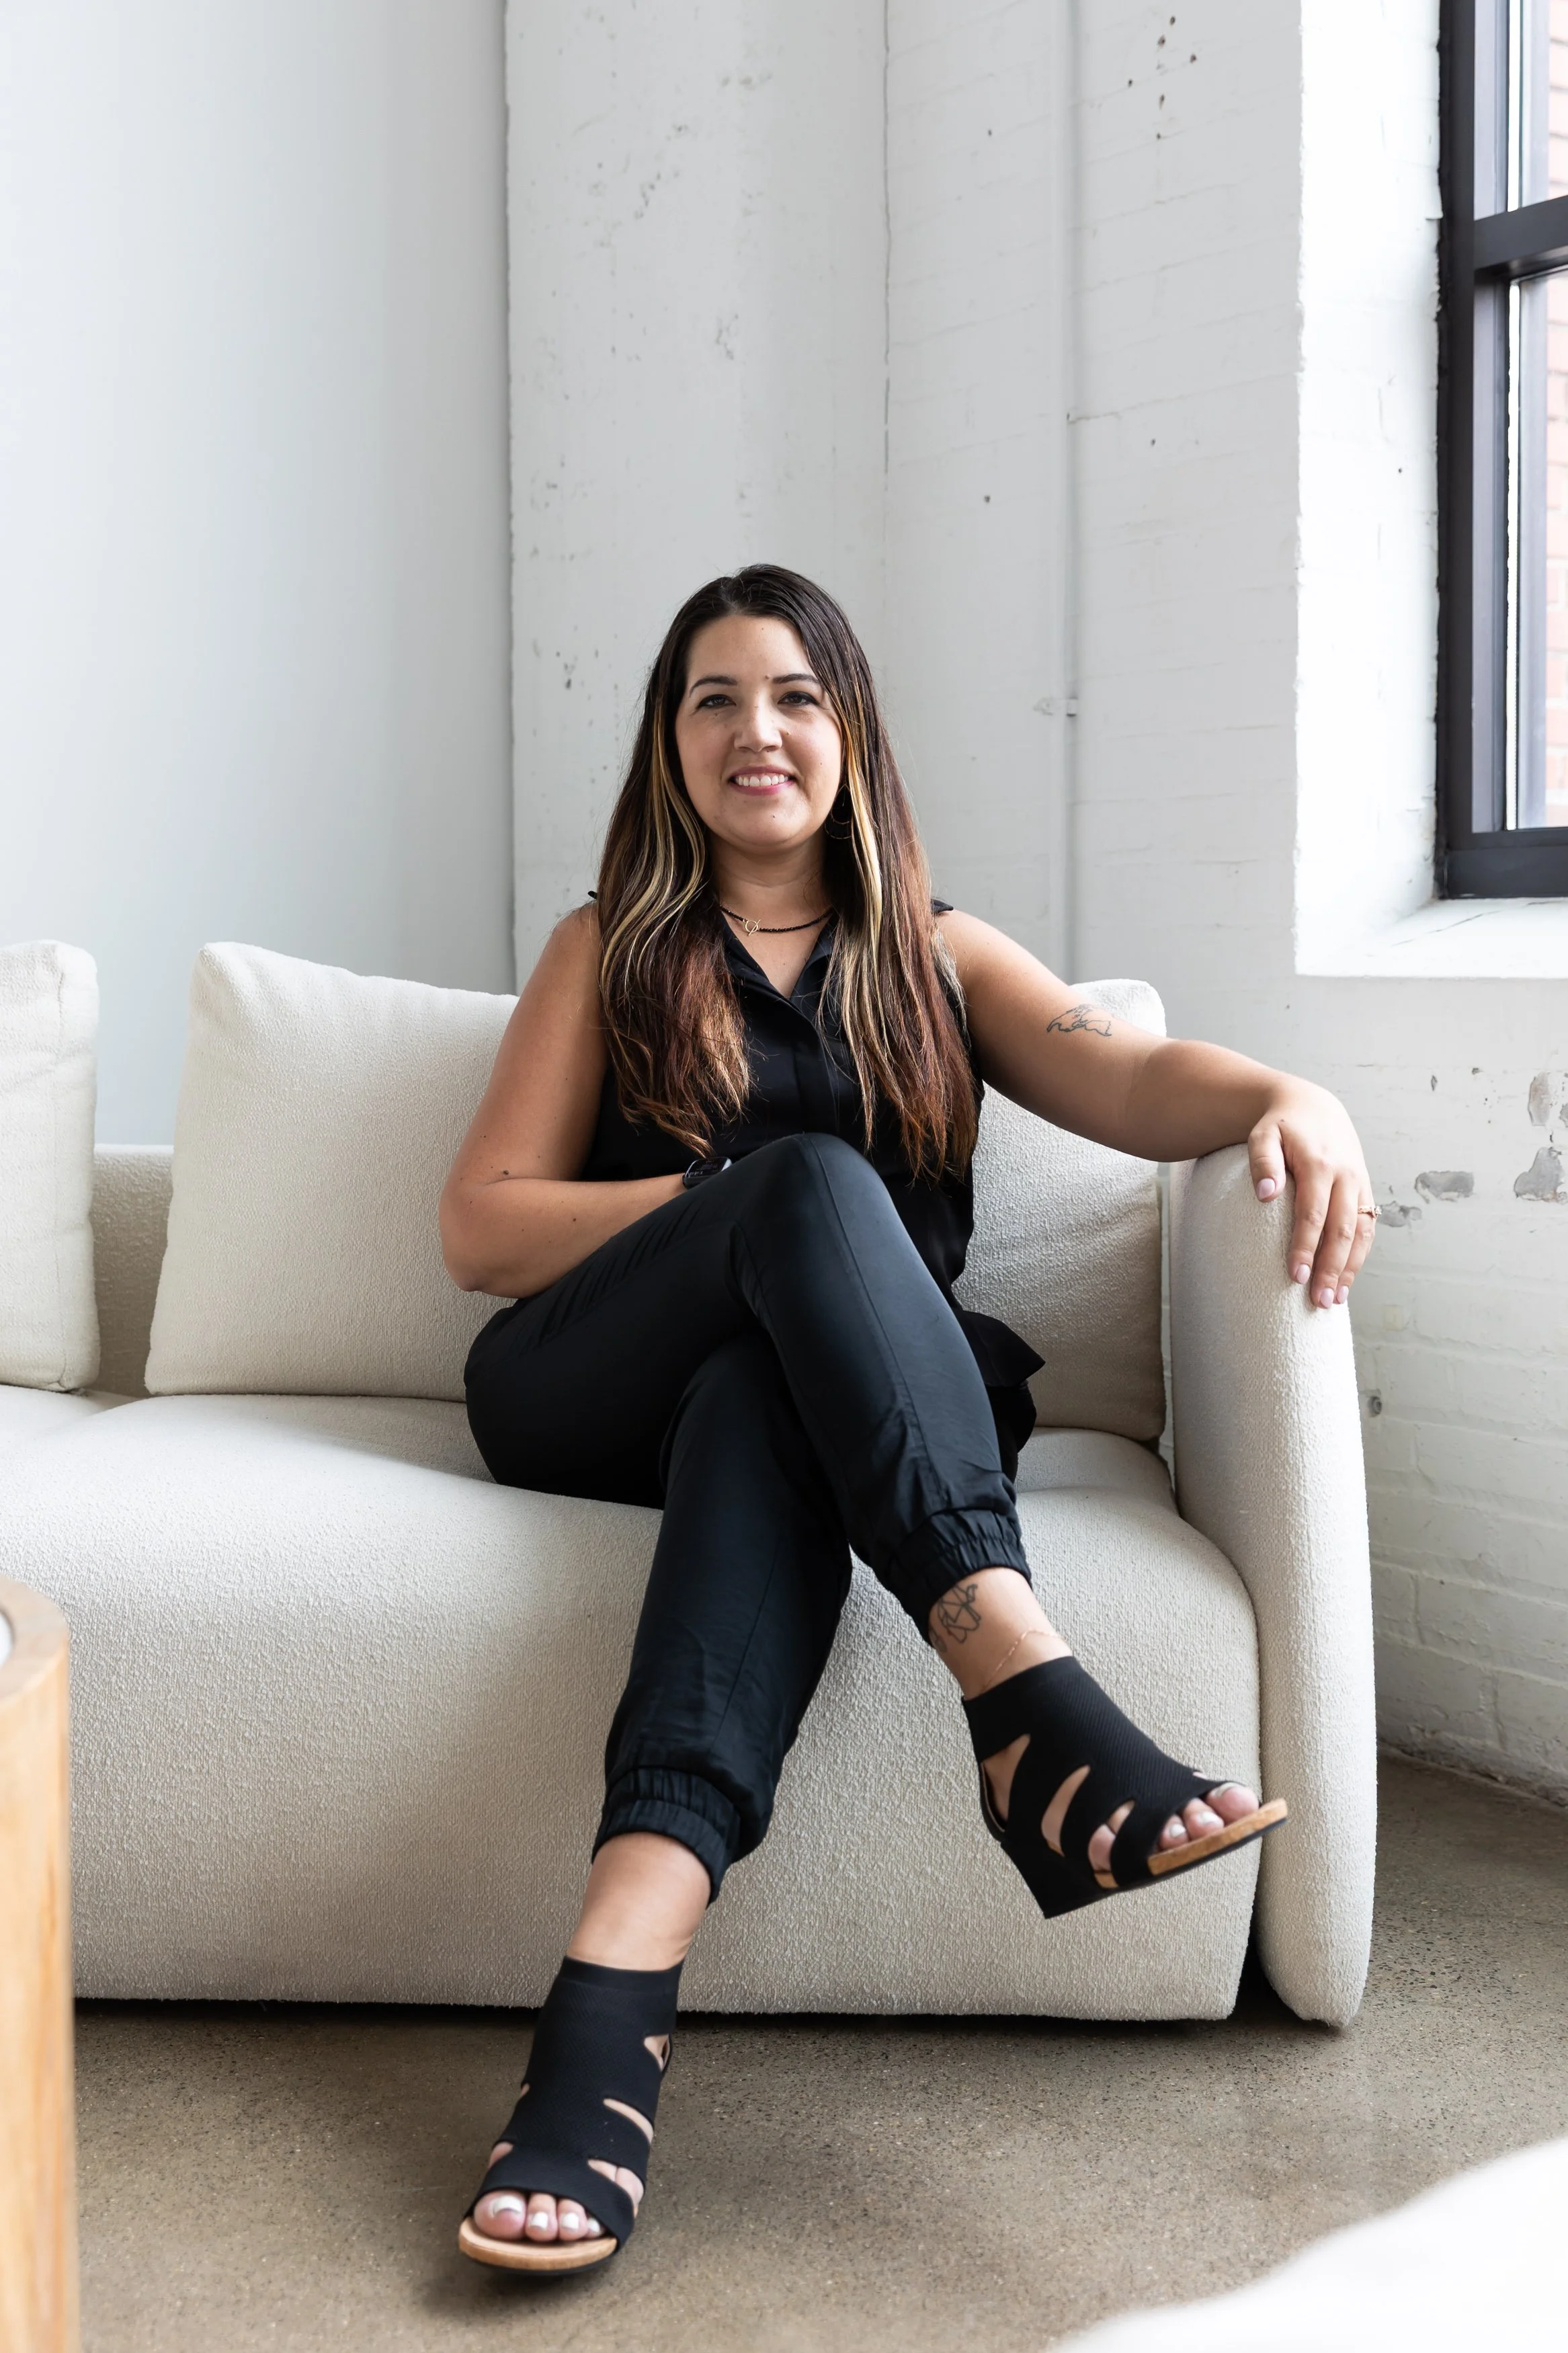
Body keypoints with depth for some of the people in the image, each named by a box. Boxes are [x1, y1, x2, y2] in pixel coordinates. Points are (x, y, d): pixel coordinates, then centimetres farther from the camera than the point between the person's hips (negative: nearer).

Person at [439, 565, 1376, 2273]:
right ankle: (1024, 1692, -49)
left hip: (798, 1382, 1)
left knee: (773, 1388, -37)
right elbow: (478, 1230, 8)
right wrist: (760, 1202, -6)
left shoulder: (940, 962, 22)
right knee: (815, 1182, -31)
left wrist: (1283, 1093, -23)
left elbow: (1134, 1077, 2)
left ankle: (617, 1983, -54)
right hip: (584, 1393, -1)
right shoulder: (610, 954, 19)